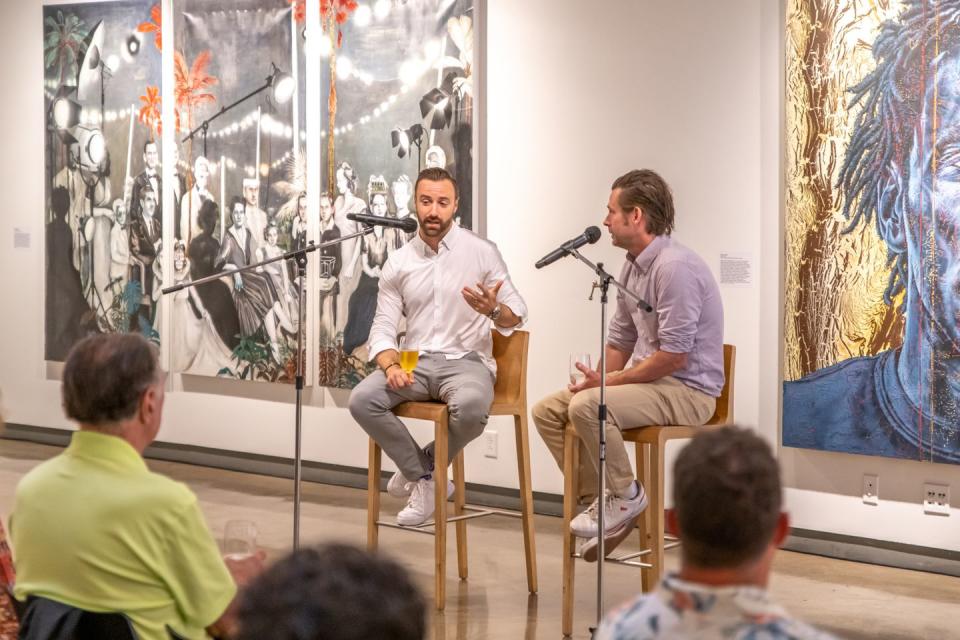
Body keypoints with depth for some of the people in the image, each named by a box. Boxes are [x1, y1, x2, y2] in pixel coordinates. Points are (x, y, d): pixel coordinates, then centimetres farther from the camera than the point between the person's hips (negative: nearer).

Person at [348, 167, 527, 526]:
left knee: (470, 407, -38)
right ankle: (426, 480, -7)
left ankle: (423, 466, -5)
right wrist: (391, 365, -16)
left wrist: (493, 310, -24)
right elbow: (383, 328, 6)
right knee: (362, 400, -26)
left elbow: (516, 316, 1)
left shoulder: (481, 252, 0)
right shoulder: (397, 263, 9)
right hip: (416, 361, 3)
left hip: (466, 360, -3)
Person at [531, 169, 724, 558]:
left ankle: (625, 496, -10)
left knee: (587, 407, -31)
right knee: (547, 411, 2)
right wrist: (597, 381, 1)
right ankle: (599, 500, 4)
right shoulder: (632, 266, 10)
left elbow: (674, 356, -25)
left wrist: (609, 382, -17)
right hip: (647, 380, 10)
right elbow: (619, 340, 18)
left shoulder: (674, 267, -21)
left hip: (687, 390, -10)